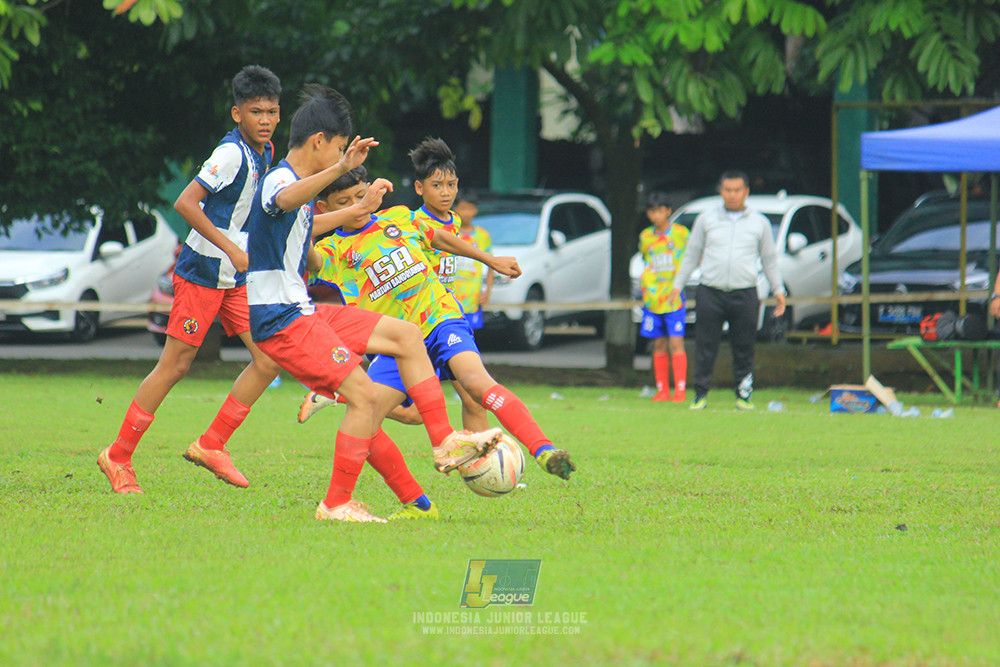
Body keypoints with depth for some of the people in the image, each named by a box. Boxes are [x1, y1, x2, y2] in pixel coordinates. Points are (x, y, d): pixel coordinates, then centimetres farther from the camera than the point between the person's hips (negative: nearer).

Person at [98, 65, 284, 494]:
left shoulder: (264, 152, 8)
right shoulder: (231, 153, -19)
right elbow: (185, 203, -25)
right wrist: (231, 249, -25)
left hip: (235, 280, 8)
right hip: (202, 274, -8)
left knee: (269, 360, -1)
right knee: (175, 365, -5)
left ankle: (210, 445, 8)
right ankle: (118, 457, 7)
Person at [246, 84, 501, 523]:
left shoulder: (300, 184, 15)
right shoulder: (278, 181, -17)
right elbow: (287, 201, -45)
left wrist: (359, 210, 50)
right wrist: (342, 167, -59)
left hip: (304, 311, 10)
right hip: (281, 321, -10)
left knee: (406, 335, 10)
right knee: (365, 397, -16)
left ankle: (443, 442, 9)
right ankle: (336, 504, -7)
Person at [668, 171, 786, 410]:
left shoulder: (759, 222, 12)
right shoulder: (706, 220, 12)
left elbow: (769, 259, 16)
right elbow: (691, 255, 16)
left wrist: (778, 291, 11)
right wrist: (678, 285, 11)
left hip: (745, 295, 0)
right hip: (710, 293, 0)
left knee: (744, 349, 0)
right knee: (705, 348, -2)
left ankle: (744, 395, 8)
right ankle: (700, 395, 4)